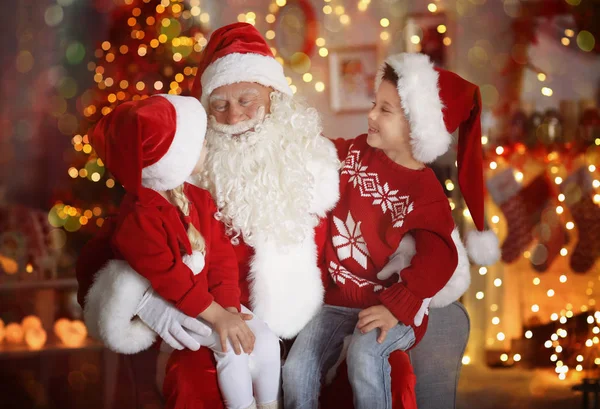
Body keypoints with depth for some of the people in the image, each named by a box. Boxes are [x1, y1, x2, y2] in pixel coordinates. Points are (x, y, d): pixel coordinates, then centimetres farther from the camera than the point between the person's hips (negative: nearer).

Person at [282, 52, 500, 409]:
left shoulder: (426, 194, -13)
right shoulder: (356, 152, 4)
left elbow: (437, 260, -23)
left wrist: (396, 308, -32)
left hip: (390, 304, -5)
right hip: (339, 299, 5)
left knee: (365, 351, -35)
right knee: (297, 370, -13)